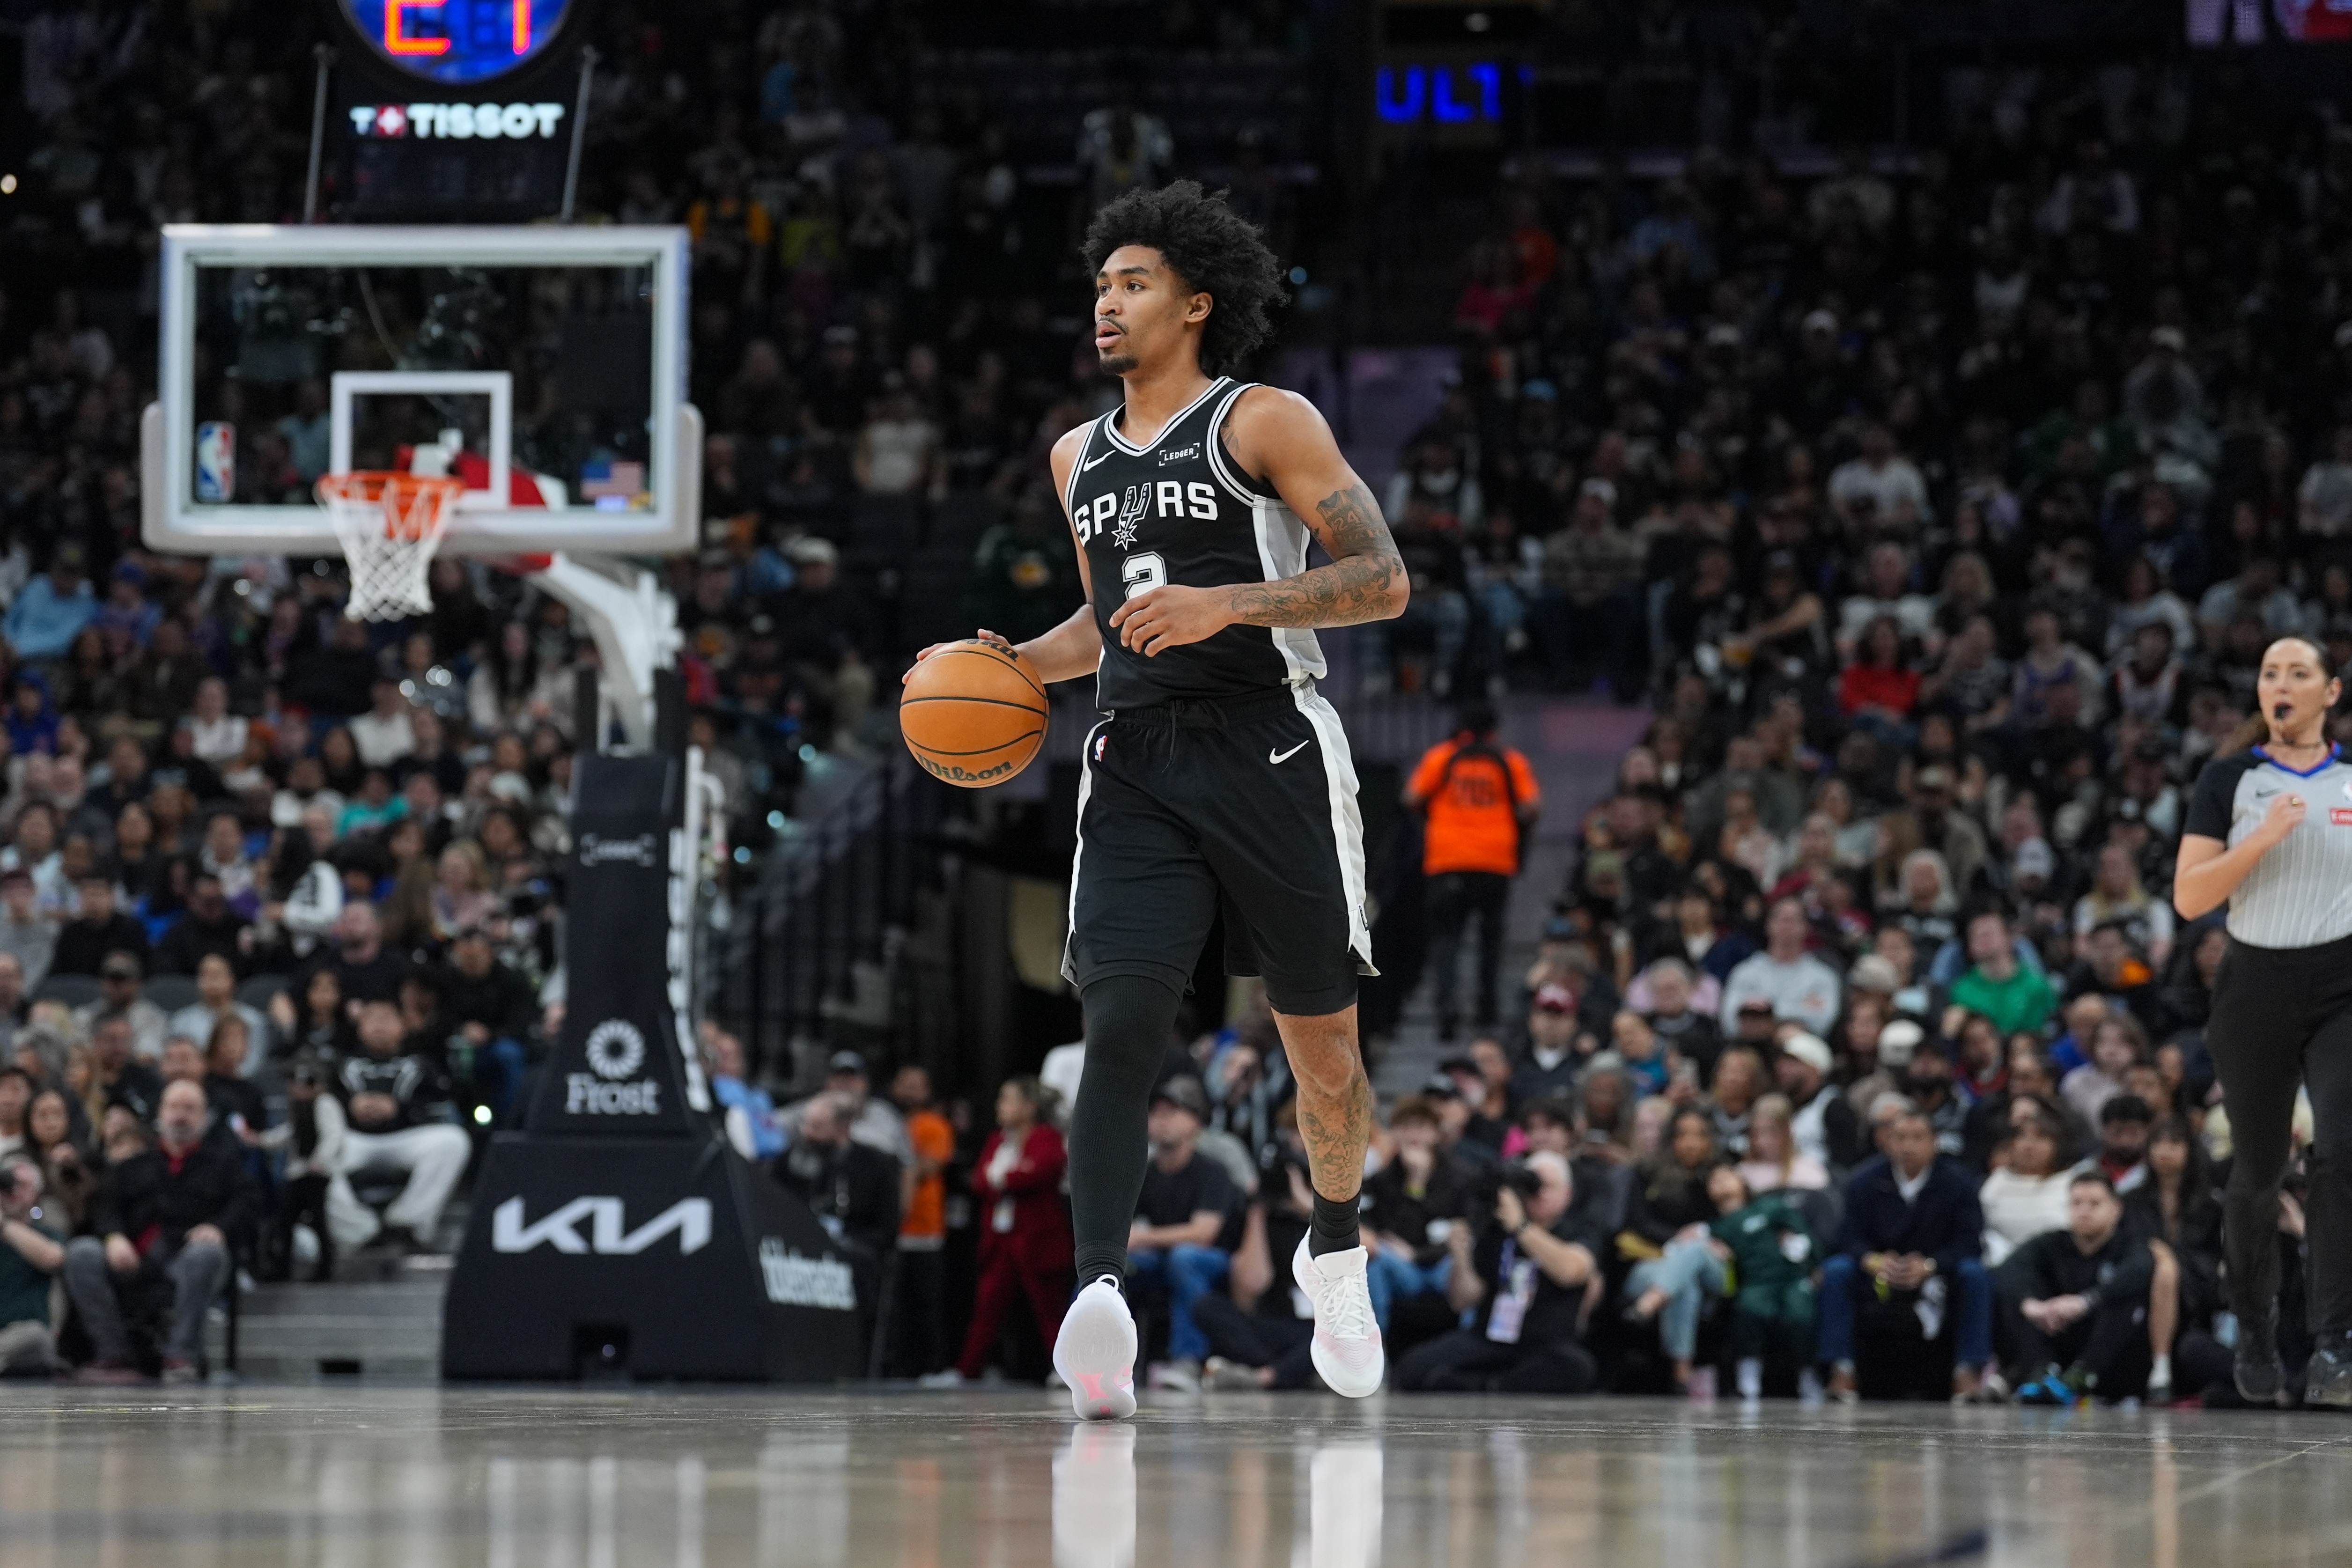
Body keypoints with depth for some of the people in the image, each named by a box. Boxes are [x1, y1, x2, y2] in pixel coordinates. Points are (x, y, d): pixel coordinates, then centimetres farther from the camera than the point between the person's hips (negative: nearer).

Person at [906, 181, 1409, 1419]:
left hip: (1270, 757, -4)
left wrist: (1227, 603, -20)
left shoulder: (1264, 424, -2)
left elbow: (1383, 582, -8)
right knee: (1120, 1026, -17)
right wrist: (1015, 665, 12)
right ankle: (1098, 1295, -30)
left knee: (1319, 1038, 9)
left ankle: (1336, 1250, 35)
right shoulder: (1080, 459, 18)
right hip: (1137, 768, 4)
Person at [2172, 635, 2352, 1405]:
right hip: (2256, 988, 1)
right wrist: (2265, 836, -18)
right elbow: (2189, 898, -7)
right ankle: (2254, 1334, 29)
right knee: (2257, 1170, 9)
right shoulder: (2227, 782, 2)